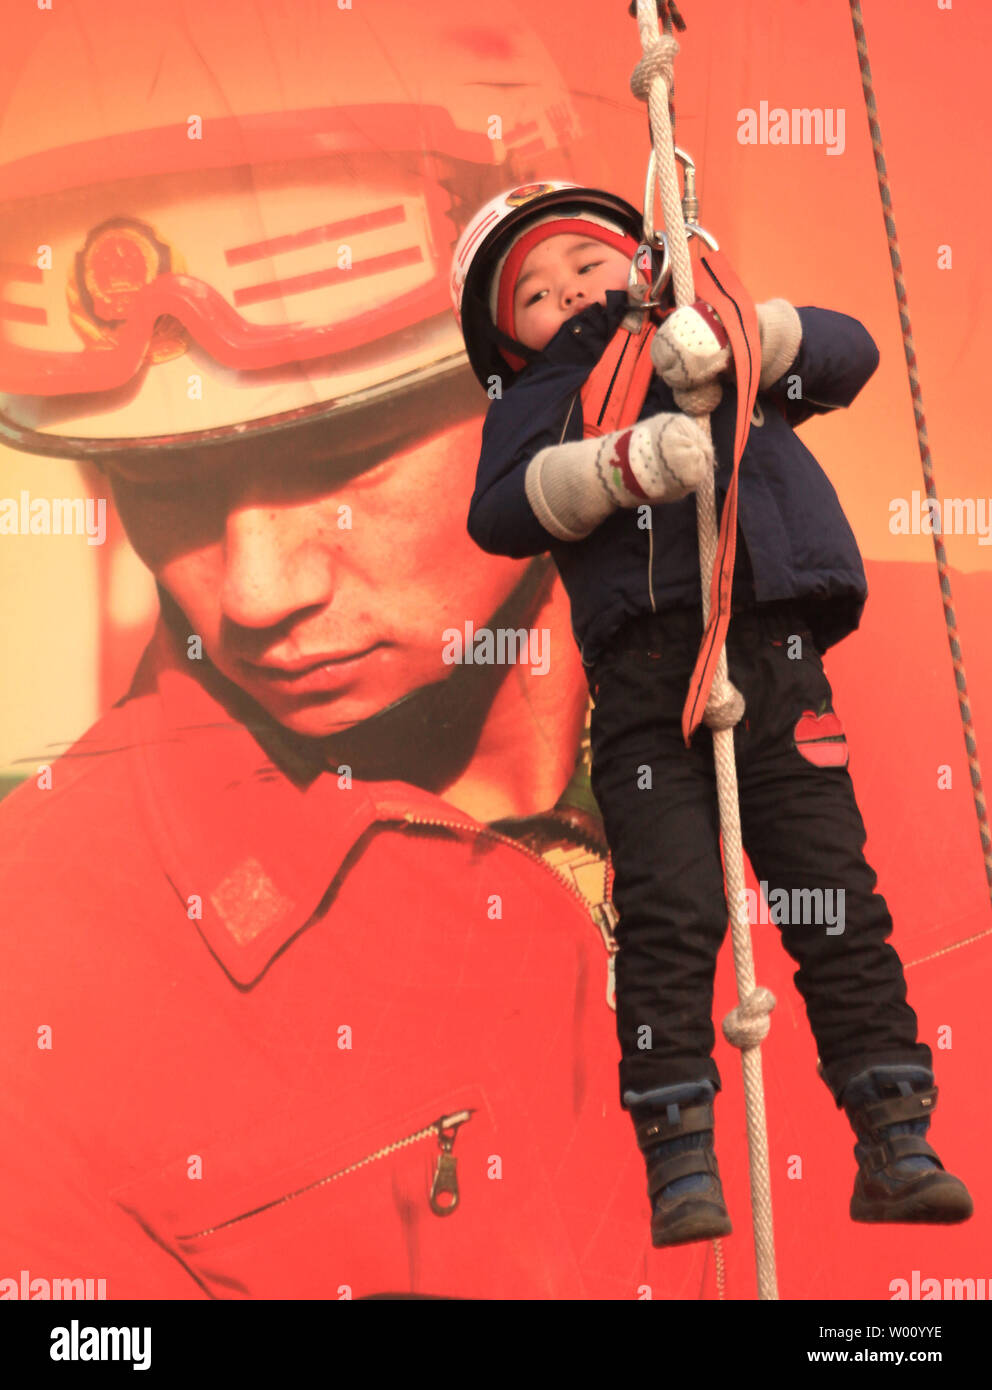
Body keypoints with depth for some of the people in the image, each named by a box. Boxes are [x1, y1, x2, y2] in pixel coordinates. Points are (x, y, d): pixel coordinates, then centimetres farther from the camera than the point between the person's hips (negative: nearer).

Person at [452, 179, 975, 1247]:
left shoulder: (734, 366, 24)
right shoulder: (539, 401, 18)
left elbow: (848, 353, 11)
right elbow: (499, 513, -1)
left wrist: (733, 329, -5)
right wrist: (626, 463, -15)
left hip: (776, 657, 1)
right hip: (646, 675, -1)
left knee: (838, 899, 0)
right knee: (669, 913, -9)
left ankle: (896, 1144, 5)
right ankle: (679, 1160, -5)